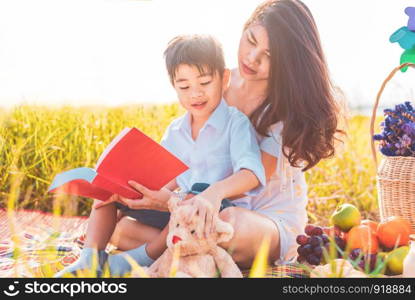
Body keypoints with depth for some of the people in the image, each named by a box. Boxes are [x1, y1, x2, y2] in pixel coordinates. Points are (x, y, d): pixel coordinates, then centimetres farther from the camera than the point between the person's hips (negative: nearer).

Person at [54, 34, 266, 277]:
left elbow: (252, 172, -27)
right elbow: (169, 180, 8)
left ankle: (146, 255, -21)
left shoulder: (236, 123, -10)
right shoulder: (174, 131, 9)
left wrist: (215, 192, -46)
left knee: (200, 190, -40)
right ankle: (91, 258, -14)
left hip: (221, 212, -6)